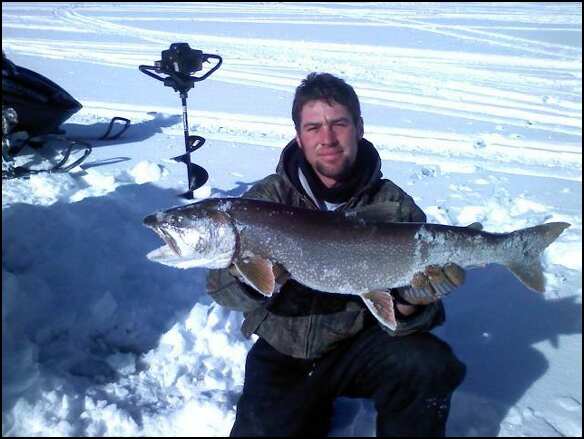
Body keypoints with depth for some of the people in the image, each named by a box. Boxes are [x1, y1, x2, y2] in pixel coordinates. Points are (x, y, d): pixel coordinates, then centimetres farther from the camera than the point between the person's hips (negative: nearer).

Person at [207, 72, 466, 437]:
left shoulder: (396, 208, -9)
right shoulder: (268, 197, -8)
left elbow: (394, 319, -10)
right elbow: (221, 288, -15)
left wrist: (409, 307, -33)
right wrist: (248, 280, -37)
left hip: (359, 345, -1)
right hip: (283, 355, 2)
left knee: (427, 364, -27)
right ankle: (312, 409, 19)